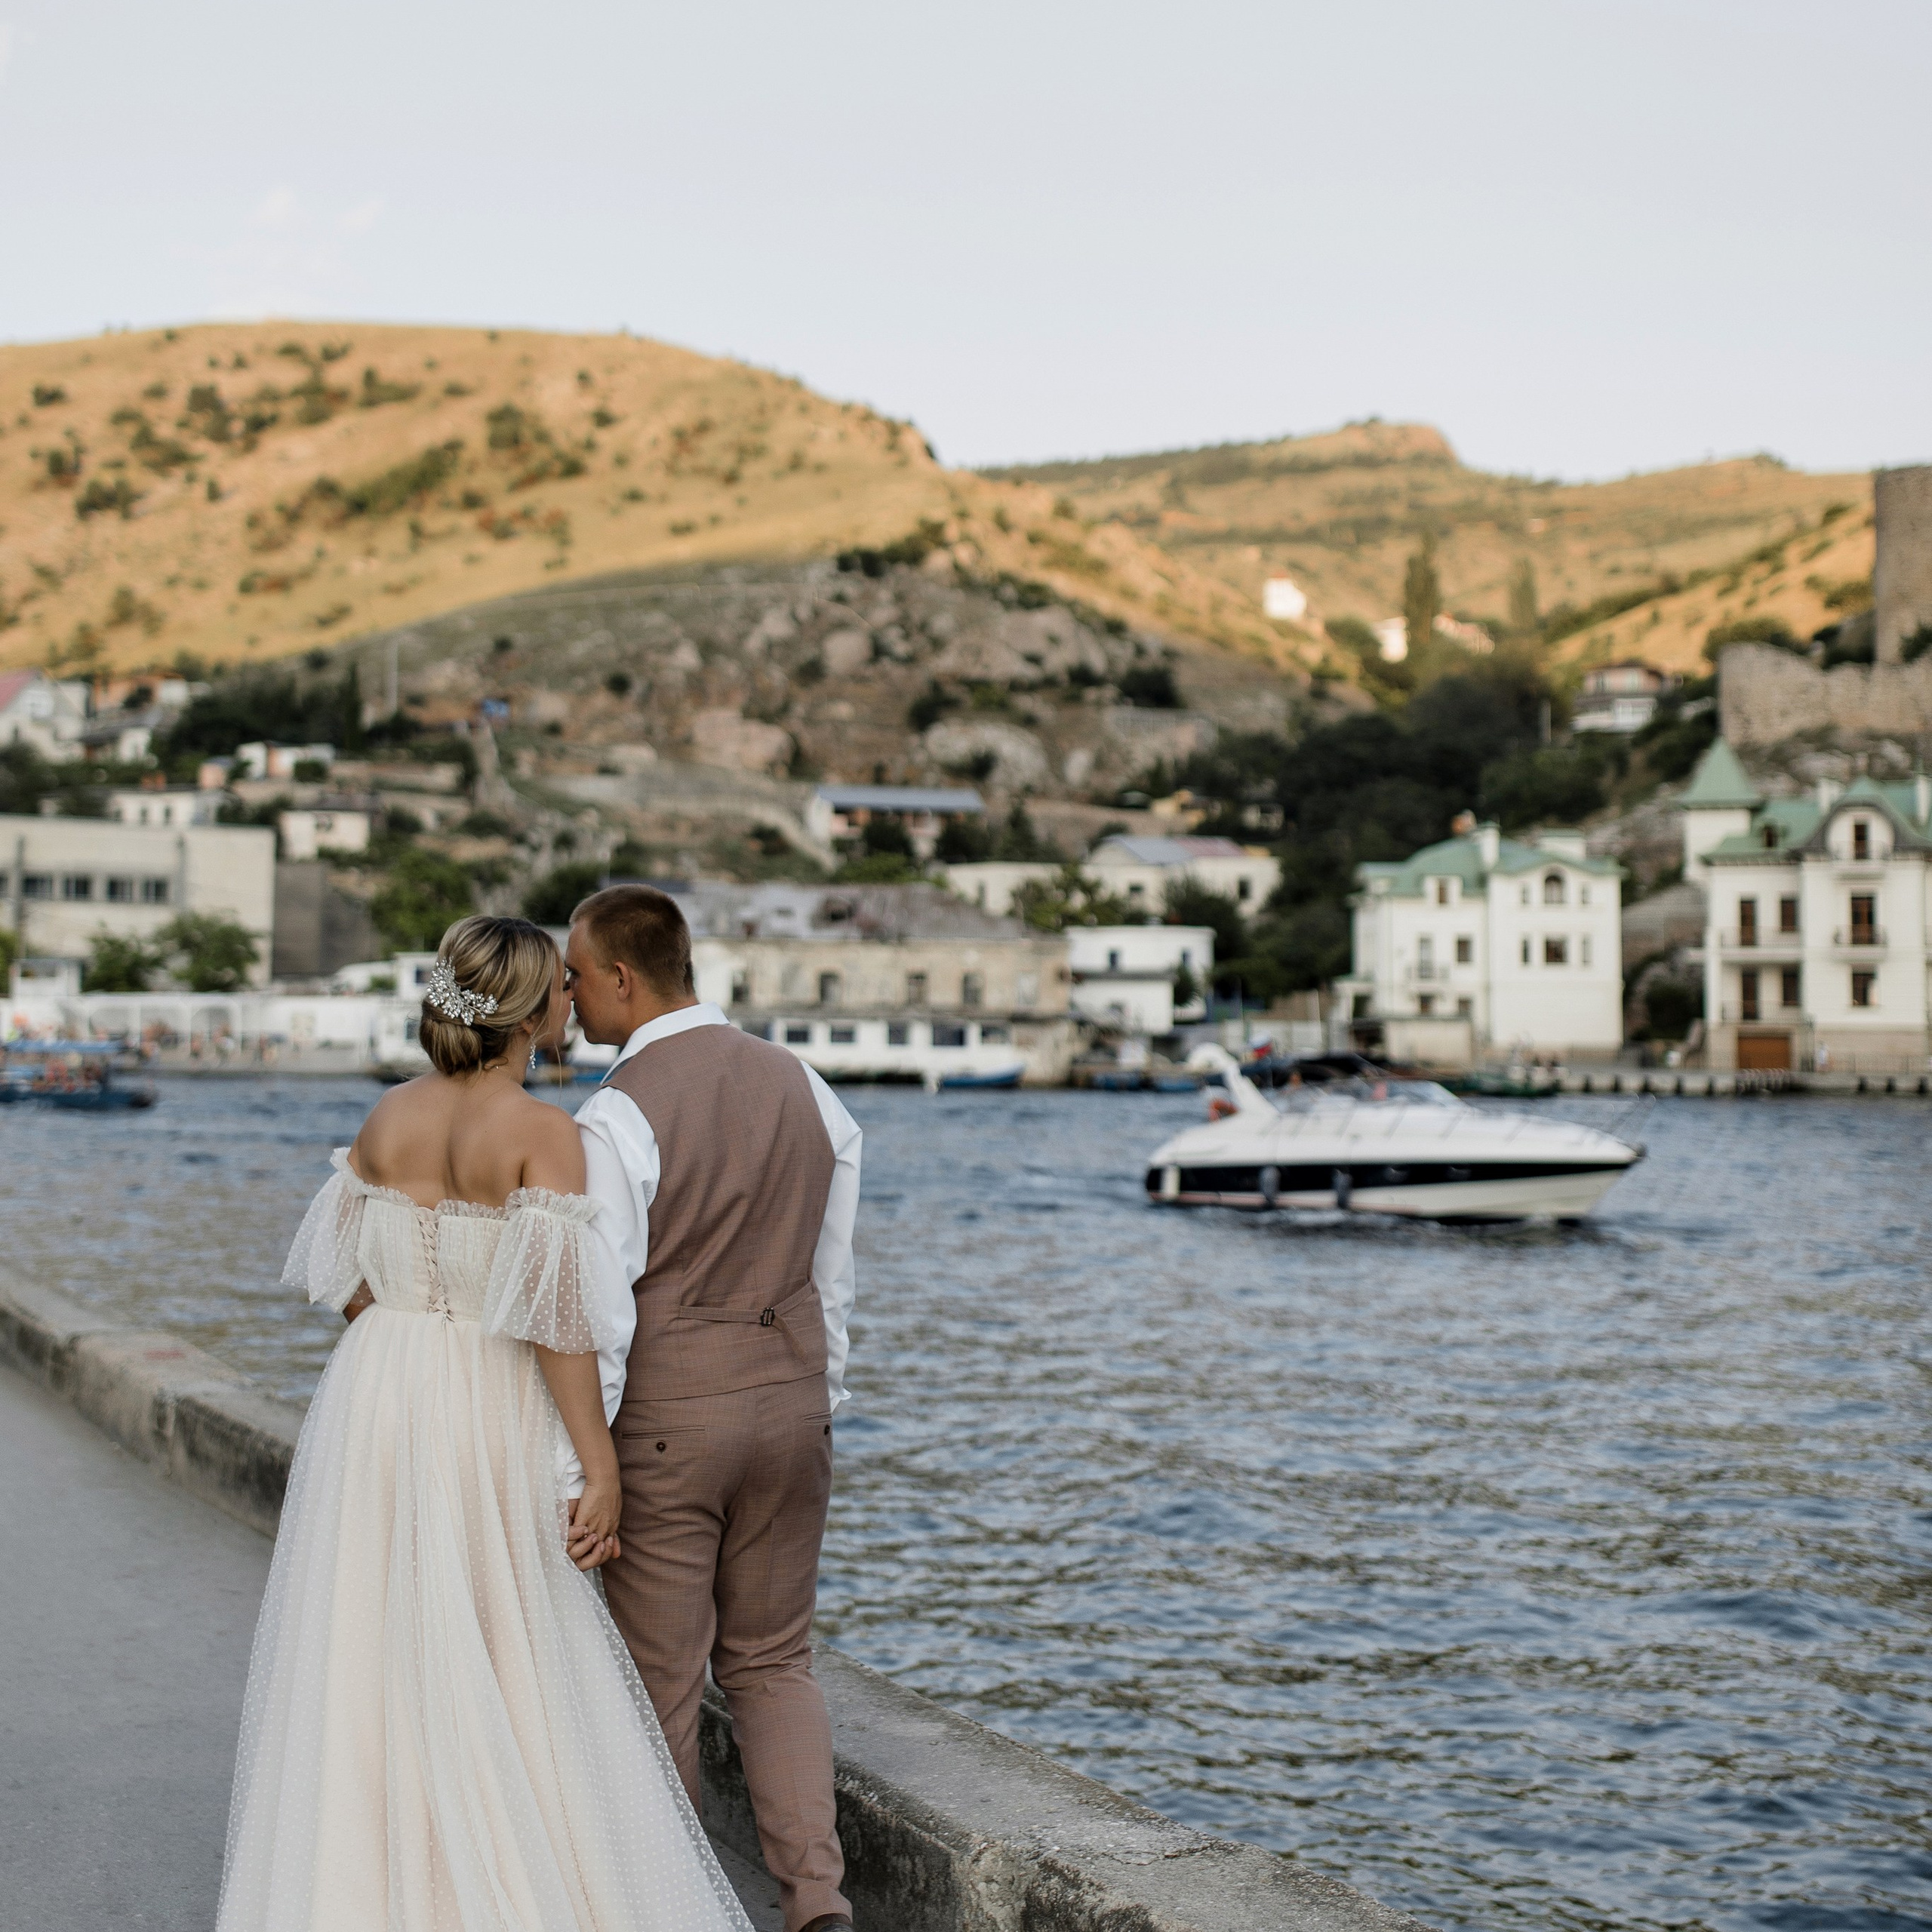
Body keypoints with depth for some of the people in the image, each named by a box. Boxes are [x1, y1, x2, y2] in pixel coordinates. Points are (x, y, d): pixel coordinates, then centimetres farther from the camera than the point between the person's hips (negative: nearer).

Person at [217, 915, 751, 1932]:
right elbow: (557, 1317, -18)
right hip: (489, 1414, -5)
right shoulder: (541, 1133, -14)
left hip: (374, 1392, 5)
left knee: (368, 1657, 12)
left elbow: (348, 1282, 9)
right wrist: (600, 1467, -14)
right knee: (505, 1669, 7)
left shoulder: (387, 1117, 3)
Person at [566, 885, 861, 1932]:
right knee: (773, 1660, 17)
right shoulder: (805, 1088, 4)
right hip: (791, 1399, 6)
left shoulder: (618, 1119, -16)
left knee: (658, 1679, 9)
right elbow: (832, 1277, 10)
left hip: (663, 1418, -6)